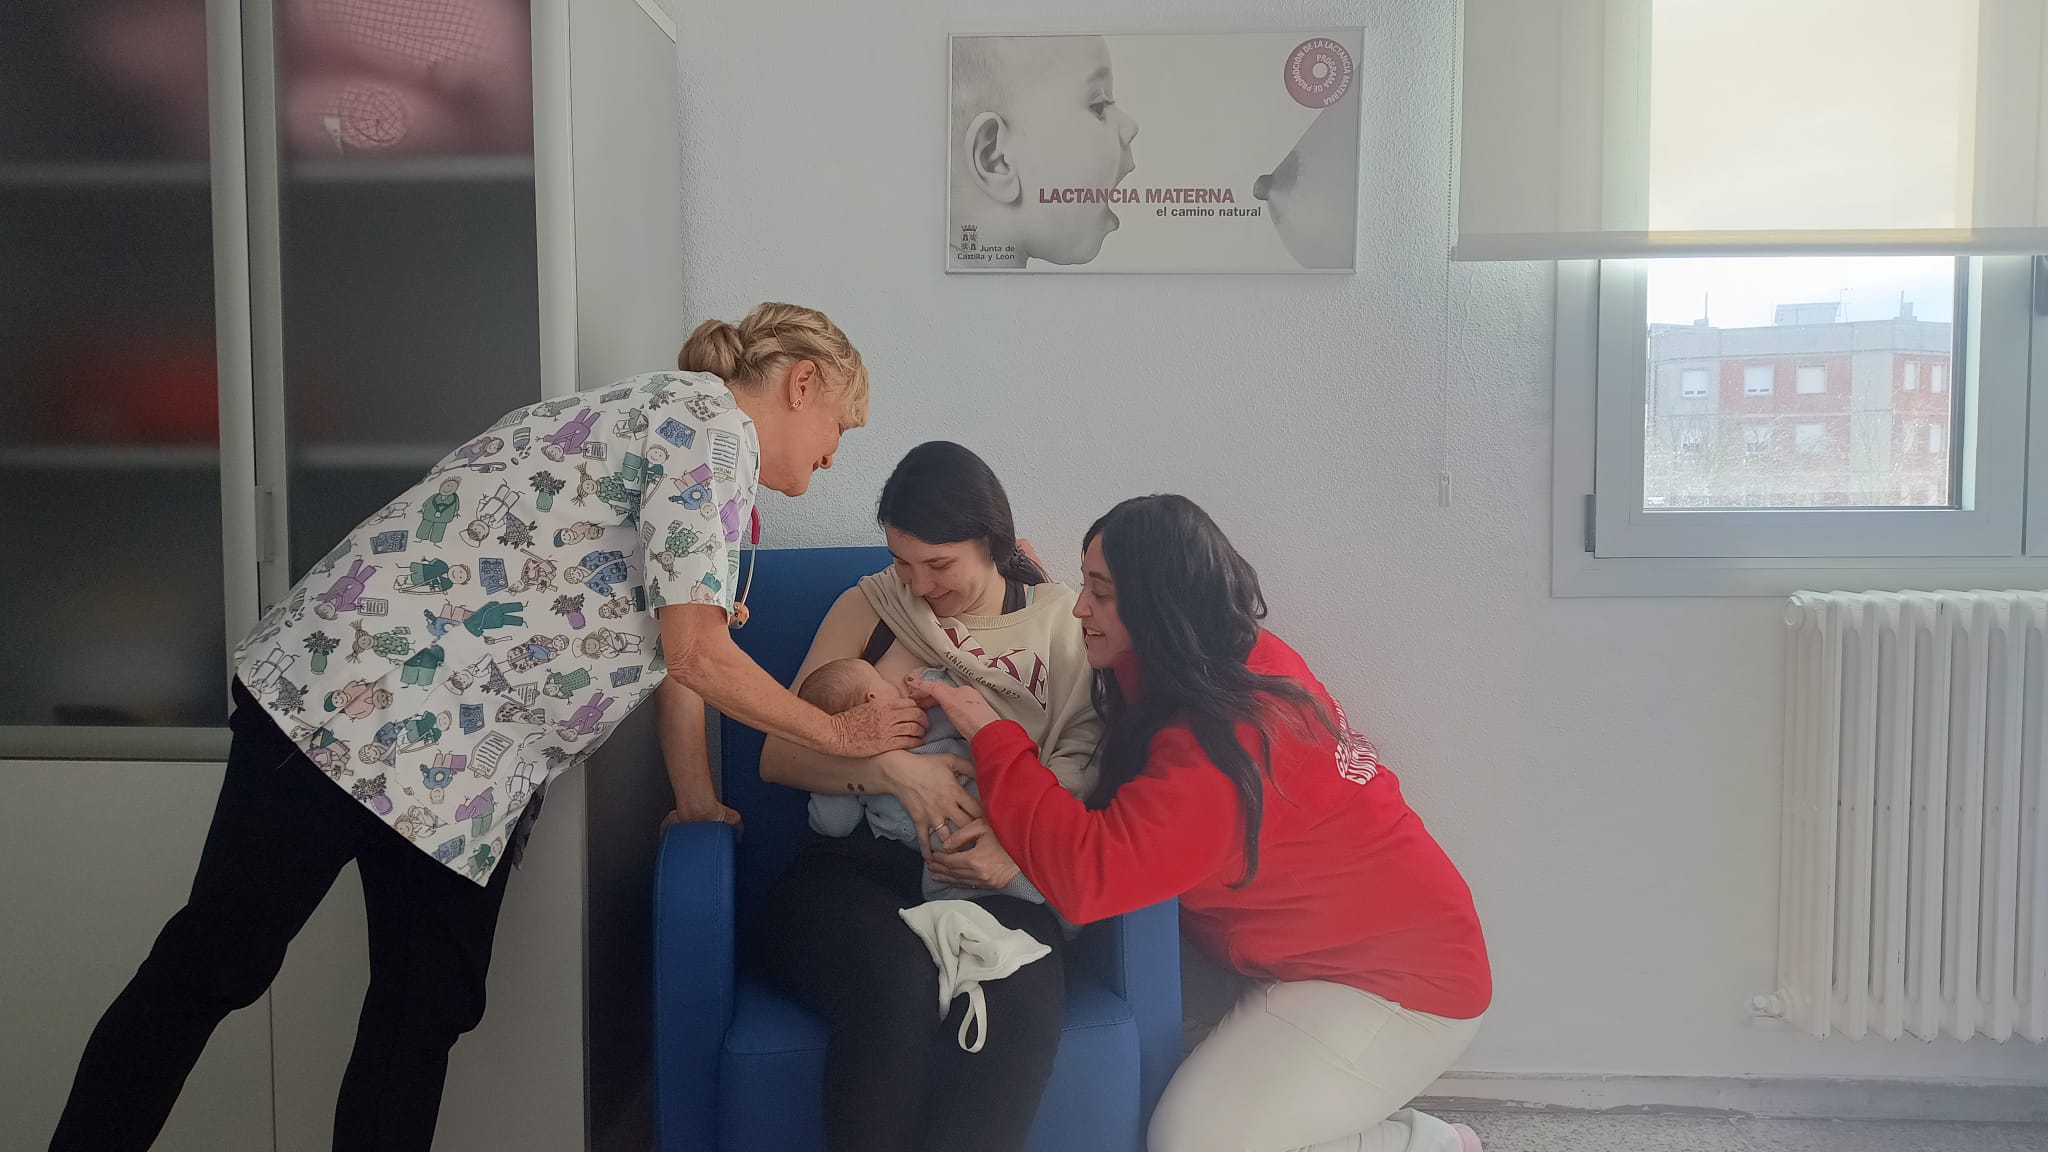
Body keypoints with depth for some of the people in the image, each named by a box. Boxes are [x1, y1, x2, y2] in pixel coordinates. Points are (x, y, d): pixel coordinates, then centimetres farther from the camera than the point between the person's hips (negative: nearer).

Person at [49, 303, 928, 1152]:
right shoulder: (712, 424, -12)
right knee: (212, 965, 4)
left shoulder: (678, 425, 18)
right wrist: (840, 734, -4)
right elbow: (695, 654, -16)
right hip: (359, 693, -10)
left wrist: (702, 804, 22)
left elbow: (674, 649, 20)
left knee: (428, 1010, 11)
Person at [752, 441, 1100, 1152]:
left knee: (1024, 1001, -37)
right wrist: (894, 771, -8)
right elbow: (777, 756, 10)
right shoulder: (868, 608, 15)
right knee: (898, 979, -37)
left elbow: (1083, 779, 5)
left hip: (988, 888, 0)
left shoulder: (1062, 628, 14)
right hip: (855, 868, 1)